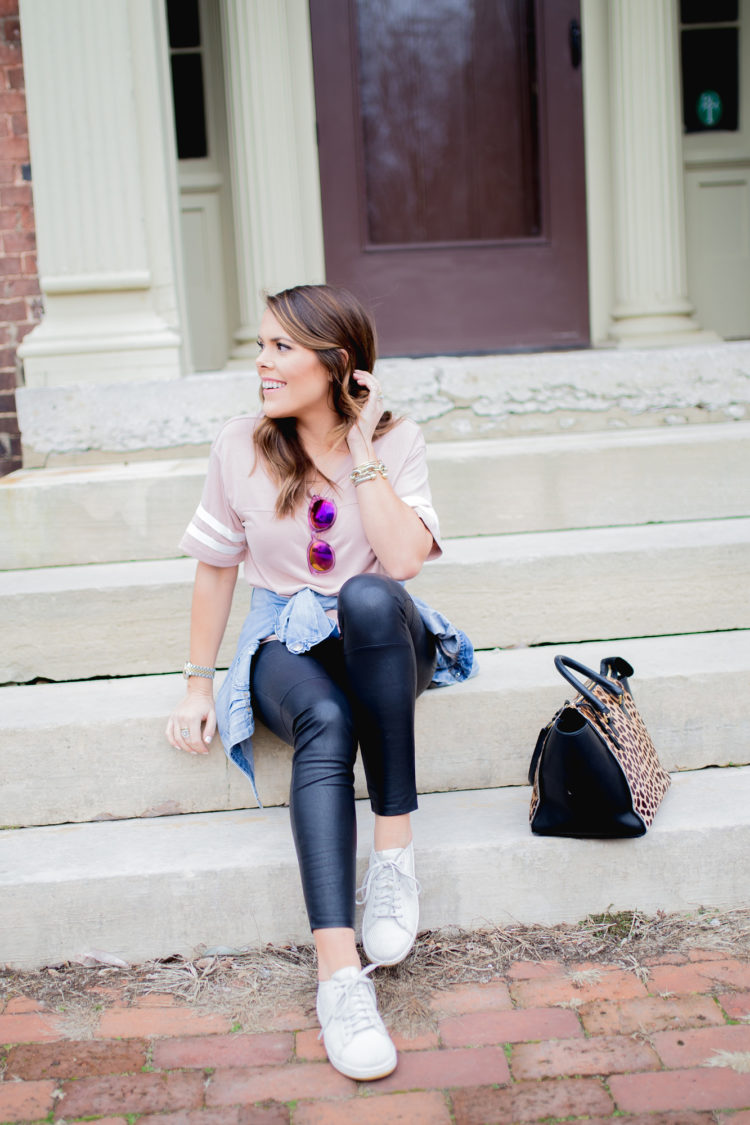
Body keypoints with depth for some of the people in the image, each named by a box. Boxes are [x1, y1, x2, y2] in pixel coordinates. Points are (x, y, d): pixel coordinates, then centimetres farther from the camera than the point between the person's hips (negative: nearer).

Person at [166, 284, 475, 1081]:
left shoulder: (396, 441, -5)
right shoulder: (241, 446, -2)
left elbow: (403, 560, -20)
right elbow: (217, 566, 7)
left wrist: (361, 450, -19)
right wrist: (199, 682, 5)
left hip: (384, 645, 0)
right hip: (287, 647, 0)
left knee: (370, 598, -38)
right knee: (325, 722, -37)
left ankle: (394, 849, -32)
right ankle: (339, 974, -45)